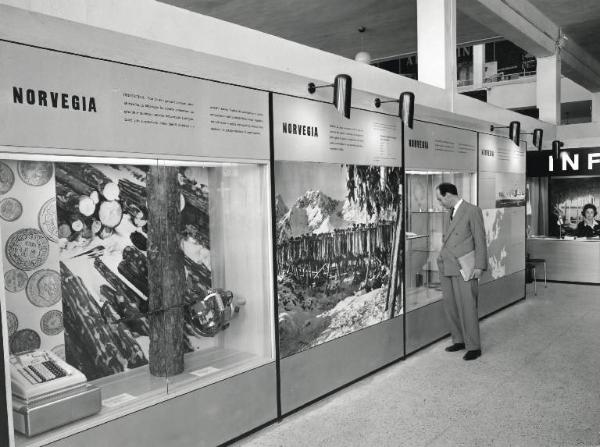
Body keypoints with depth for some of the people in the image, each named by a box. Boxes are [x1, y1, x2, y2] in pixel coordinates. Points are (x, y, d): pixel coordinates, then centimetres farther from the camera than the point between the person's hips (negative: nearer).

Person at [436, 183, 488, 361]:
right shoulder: (449, 214, 17)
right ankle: (459, 340, 23)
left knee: (466, 307, -4)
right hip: (446, 268, 7)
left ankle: (473, 347, 6)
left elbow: (480, 240, -8)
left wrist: (479, 266, -12)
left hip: (463, 268, -7)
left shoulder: (472, 211, -6)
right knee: (450, 305, 10)